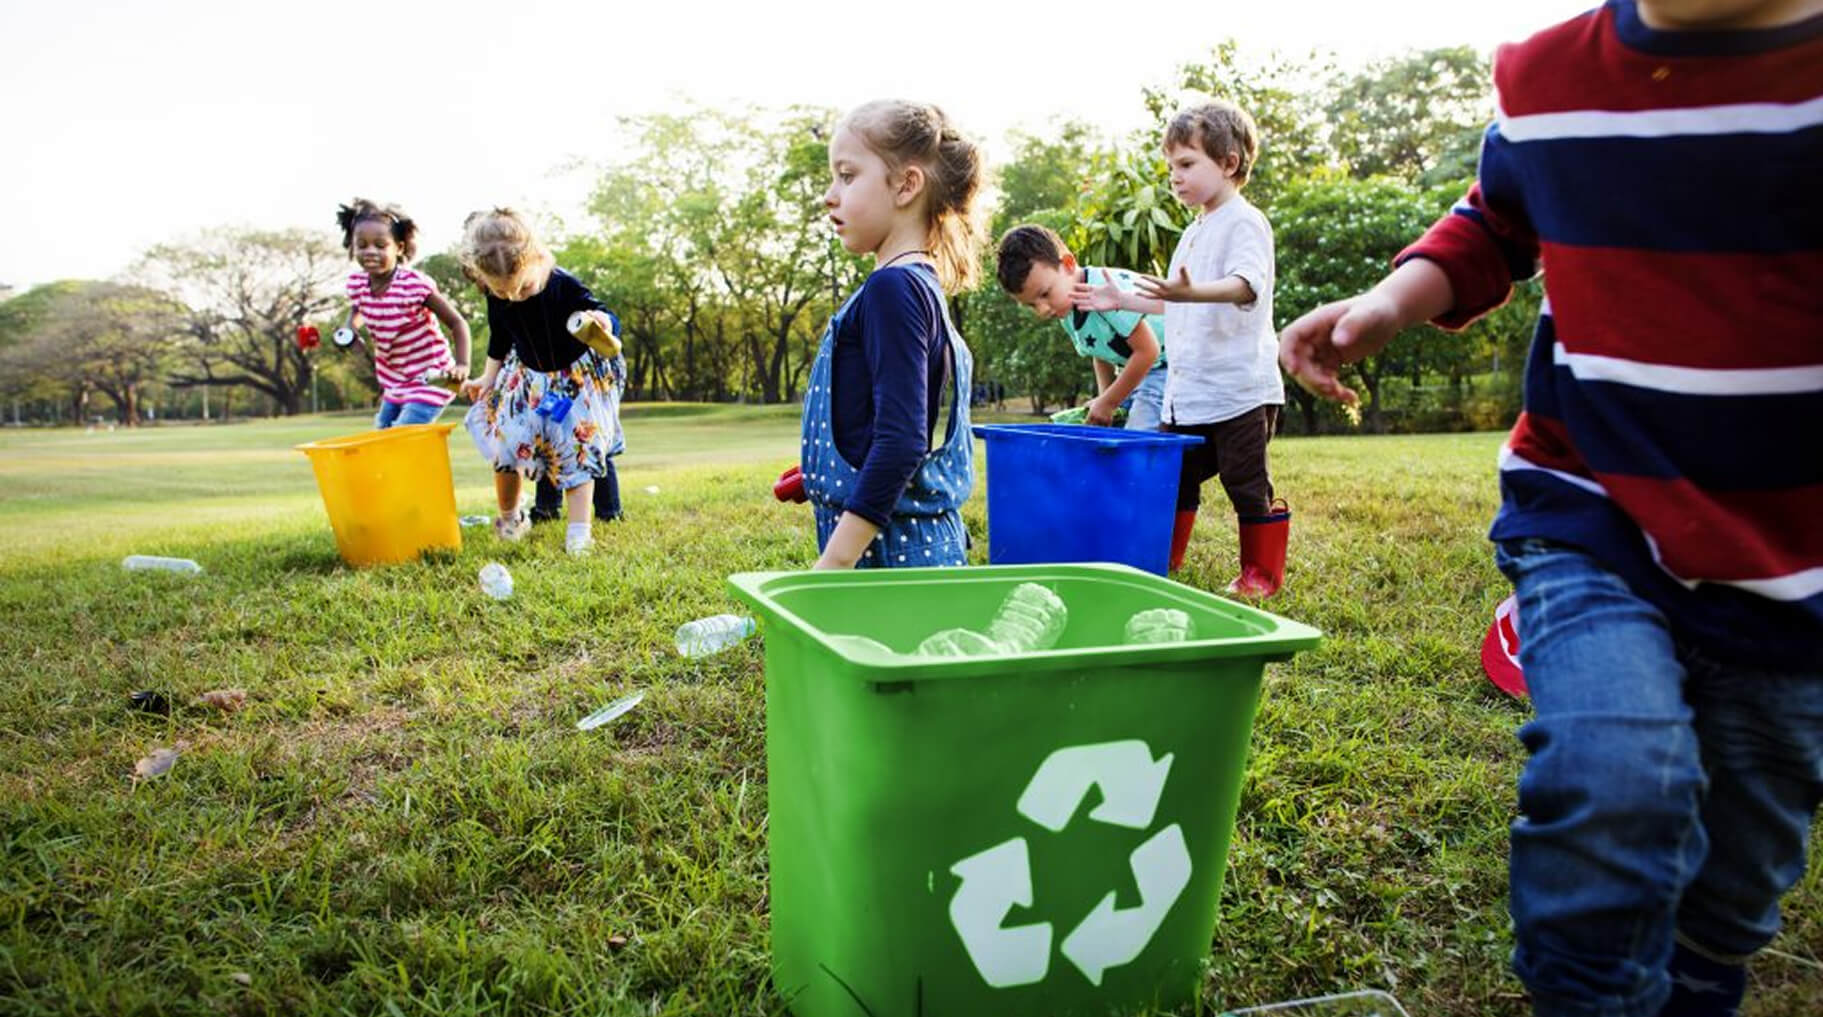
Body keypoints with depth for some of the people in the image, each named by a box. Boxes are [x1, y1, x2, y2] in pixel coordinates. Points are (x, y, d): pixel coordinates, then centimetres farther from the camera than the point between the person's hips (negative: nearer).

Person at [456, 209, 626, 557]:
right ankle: (509, 518, 26)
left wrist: (603, 322, -50)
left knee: (577, 450, -7)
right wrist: (487, 379, 8)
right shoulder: (495, 299, -15)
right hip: (528, 381, 4)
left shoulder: (563, 286, -29)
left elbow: (610, 320, -27)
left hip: (579, 377, -4)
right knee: (503, 445, 1)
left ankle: (578, 532, -2)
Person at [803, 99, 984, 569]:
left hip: (891, 548, -9)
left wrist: (835, 561, -22)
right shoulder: (922, 285, 14)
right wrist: (822, 478, 25)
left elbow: (901, 439, -22)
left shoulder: (893, 288, -14)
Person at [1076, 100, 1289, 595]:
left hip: (1239, 389, -9)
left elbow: (1245, 284, -28)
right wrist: (1123, 301, 21)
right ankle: (1163, 559, 28)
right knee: (1174, 476, 15)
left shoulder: (1246, 223, -9)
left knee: (1248, 483, 0)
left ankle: (1263, 572, 12)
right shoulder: (1193, 234, 19)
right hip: (1187, 392, 9)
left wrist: (1191, 291, -45)